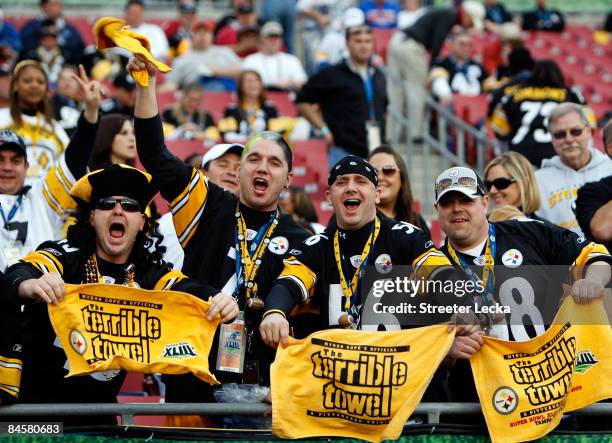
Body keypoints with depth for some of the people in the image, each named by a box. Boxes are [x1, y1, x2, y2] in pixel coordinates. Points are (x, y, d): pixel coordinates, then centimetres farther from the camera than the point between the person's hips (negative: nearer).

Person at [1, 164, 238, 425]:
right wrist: (30, 285, -50)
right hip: (37, 401, -4)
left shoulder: (149, 272, 4)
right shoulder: (65, 256, -8)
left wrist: (219, 302, -35)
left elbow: (188, 291, -12)